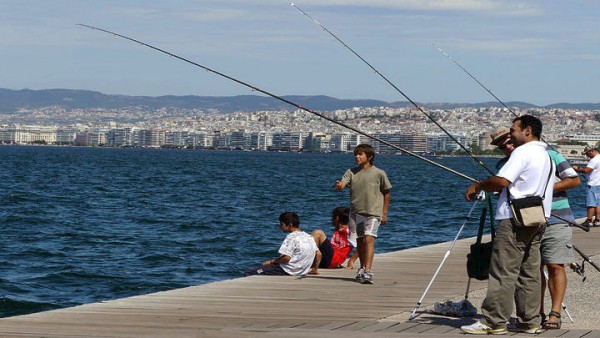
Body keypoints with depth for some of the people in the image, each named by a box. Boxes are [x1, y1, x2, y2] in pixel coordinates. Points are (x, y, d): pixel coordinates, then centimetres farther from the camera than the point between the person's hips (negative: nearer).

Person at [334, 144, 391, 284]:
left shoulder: (379, 173, -2)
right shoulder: (351, 172, 5)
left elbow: (386, 193, 6)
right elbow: (341, 185, -9)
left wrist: (384, 213, 3)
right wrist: (338, 186, -34)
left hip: (373, 213, -4)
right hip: (356, 212, 4)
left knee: (369, 239, -17)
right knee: (359, 241, 12)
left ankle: (367, 272, -25)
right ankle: (362, 269, 28)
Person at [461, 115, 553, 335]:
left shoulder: (523, 152, -11)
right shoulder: (546, 156, 19)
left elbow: (502, 181, -21)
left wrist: (477, 186, -6)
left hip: (515, 220, -9)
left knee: (503, 272, -7)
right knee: (530, 273, 10)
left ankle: (494, 322, -7)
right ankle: (530, 322, 10)